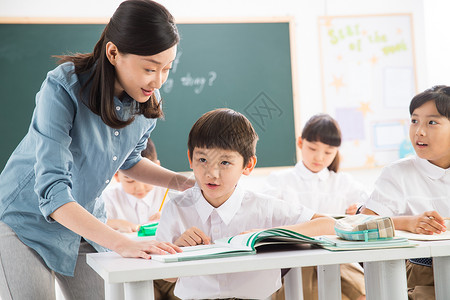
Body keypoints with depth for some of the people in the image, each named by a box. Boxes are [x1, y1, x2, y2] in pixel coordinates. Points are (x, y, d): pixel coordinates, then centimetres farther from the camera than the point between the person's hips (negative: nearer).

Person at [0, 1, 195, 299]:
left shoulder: (148, 101, -9)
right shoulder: (63, 88, -29)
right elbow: (52, 191, -37)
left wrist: (180, 181, -5)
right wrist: (122, 243, -46)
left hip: (84, 222, 6)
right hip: (26, 219, -5)